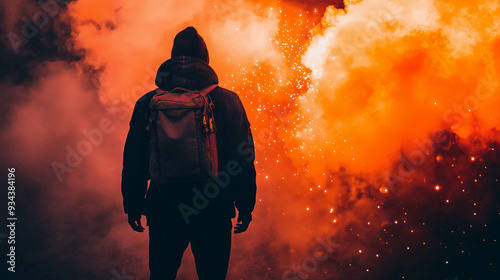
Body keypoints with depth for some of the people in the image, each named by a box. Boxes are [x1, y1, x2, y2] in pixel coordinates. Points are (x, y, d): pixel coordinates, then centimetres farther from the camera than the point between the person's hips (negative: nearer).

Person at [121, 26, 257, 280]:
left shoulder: (148, 103, -1)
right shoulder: (228, 102, -4)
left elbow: (134, 161, 3)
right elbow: (244, 160, -4)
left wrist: (133, 206, 14)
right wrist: (245, 207, 5)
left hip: (163, 210, 1)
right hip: (215, 211, -1)